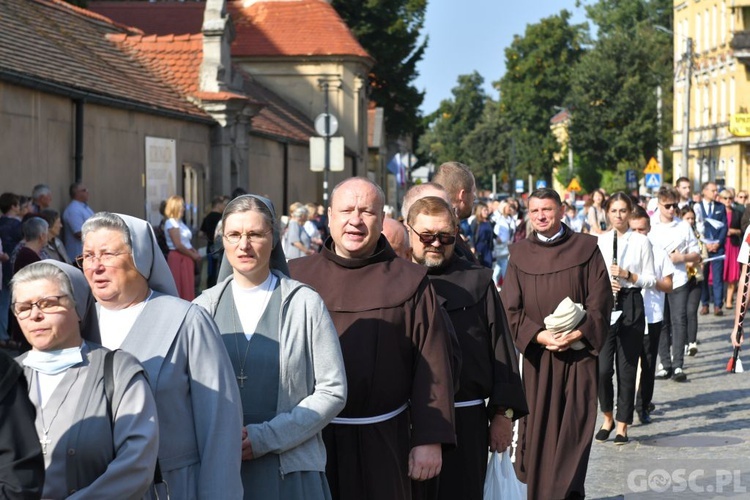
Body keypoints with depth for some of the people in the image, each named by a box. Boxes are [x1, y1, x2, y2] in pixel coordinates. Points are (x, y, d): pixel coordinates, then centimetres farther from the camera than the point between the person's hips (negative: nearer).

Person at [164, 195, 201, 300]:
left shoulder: (179, 222, 18)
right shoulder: (171, 223, -10)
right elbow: (178, 245, -16)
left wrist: (195, 252, 1)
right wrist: (193, 255, -9)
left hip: (186, 257, 9)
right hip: (178, 257, -9)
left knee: (188, 287, 7)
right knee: (179, 288, -8)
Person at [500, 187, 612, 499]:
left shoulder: (586, 249, 3)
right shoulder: (519, 255, 7)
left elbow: (600, 302, -2)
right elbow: (510, 308, 2)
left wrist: (577, 334, -16)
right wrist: (539, 336, -13)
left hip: (578, 353, -1)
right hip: (537, 355, 2)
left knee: (574, 426, -6)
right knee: (538, 427, 3)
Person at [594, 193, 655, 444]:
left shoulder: (641, 241, 2)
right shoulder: (598, 241, 7)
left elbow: (650, 280, 1)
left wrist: (627, 275, -14)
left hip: (631, 305, -1)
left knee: (627, 367, 2)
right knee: (602, 367, -6)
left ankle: (622, 425, 12)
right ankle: (608, 417, 16)